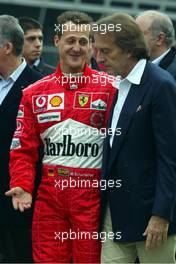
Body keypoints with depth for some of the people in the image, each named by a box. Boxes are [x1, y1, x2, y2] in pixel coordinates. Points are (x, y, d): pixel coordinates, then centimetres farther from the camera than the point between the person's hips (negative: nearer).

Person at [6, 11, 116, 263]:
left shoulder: (110, 88, -1)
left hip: (92, 194, -3)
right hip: (49, 195, 3)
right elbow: (24, 148, 11)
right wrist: (22, 185, -5)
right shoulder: (34, 93, 10)